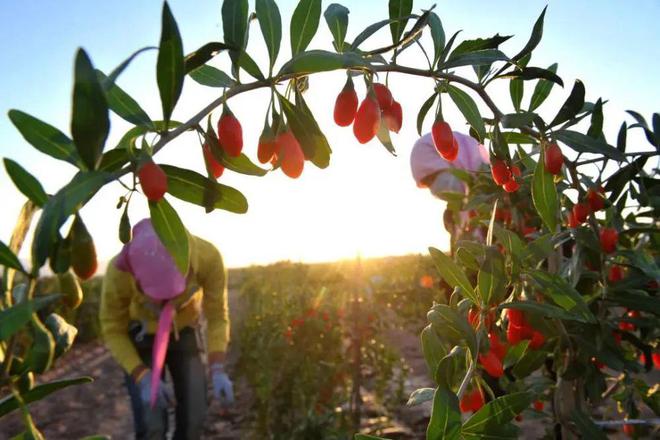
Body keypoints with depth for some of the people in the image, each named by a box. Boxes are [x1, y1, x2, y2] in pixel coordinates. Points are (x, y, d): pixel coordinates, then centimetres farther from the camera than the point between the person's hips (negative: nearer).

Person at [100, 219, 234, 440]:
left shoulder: (208, 257, -36)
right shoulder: (119, 270, -37)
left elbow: (217, 316, -19)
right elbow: (112, 330, -18)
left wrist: (218, 371, -31)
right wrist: (144, 379, -30)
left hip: (185, 333, 2)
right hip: (142, 336, -1)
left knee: (192, 419, -2)